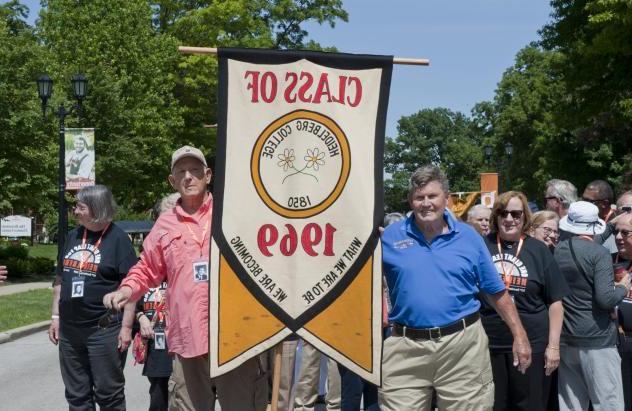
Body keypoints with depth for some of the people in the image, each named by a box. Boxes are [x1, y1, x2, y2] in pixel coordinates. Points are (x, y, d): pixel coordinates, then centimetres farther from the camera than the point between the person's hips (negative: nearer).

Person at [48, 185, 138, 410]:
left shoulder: (117, 238, -8)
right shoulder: (73, 236, 11)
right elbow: (60, 280, 18)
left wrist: (126, 326, -16)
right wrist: (56, 316, 13)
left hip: (103, 330, -6)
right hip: (69, 330, 7)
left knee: (108, 392, 2)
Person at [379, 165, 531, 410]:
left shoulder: (469, 237, 5)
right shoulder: (390, 236, 3)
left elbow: (497, 292, 9)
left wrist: (519, 336, 7)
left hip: (463, 345, 1)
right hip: (405, 347, 0)